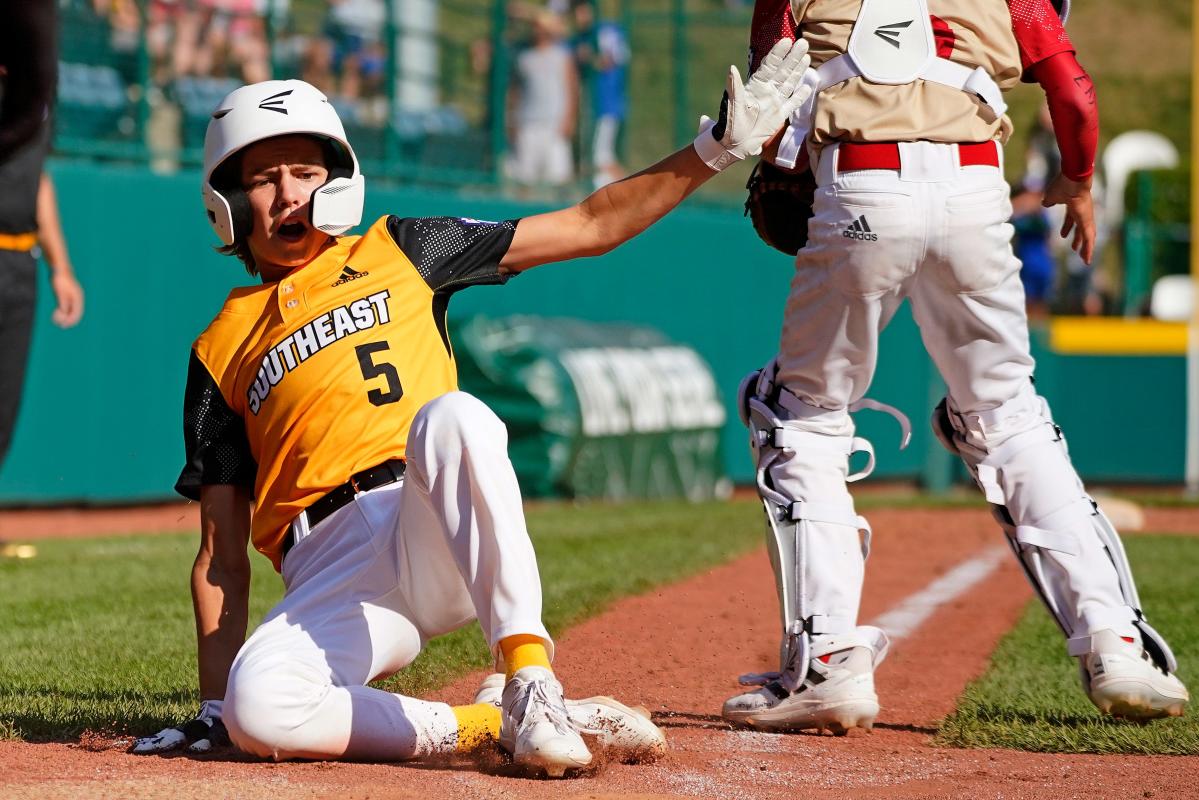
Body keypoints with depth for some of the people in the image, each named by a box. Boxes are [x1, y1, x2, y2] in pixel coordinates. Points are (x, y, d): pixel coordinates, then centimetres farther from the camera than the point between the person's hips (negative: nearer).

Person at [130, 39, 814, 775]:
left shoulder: (395, 253, 21)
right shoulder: (222, 349, 21)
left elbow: (591, 227, 17)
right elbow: (222, 552, 16)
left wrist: (721, 145, 6)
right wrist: (214, 708, 5)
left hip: (441, 533, -1)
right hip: (331, 571, 1)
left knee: (450, 416, -36)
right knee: (257, 706, -33)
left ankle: (530, 686, -34)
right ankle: (491, 723, -15)